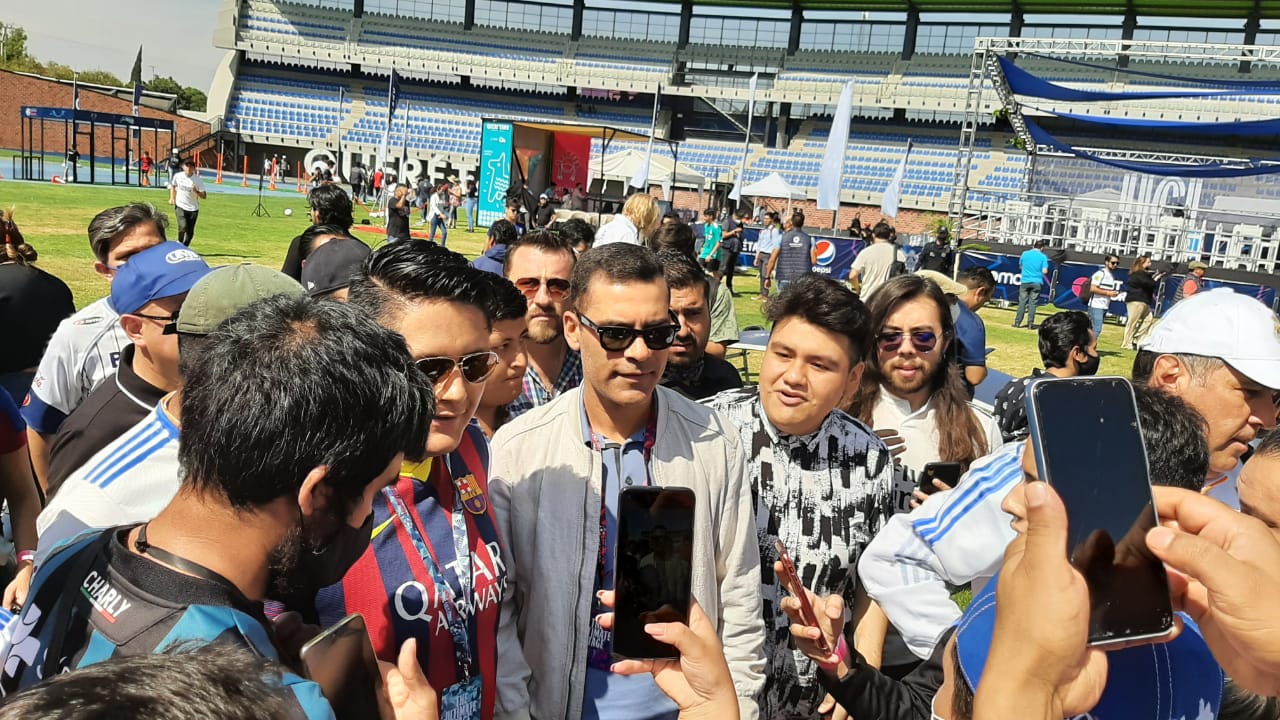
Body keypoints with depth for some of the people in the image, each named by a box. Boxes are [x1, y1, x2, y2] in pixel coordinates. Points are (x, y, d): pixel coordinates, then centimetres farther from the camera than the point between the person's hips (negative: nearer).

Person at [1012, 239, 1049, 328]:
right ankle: (1030, 323, 2)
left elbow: (1020, 267, 14)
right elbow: (1045, 271, -8)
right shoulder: (1043, 257, -4)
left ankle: (1017, 322, 3)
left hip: (1025, 281, 1)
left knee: (1022, 302, 5)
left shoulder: (1025, 253, 2)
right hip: (1037, 282, -1)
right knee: (1033, 303, 3)